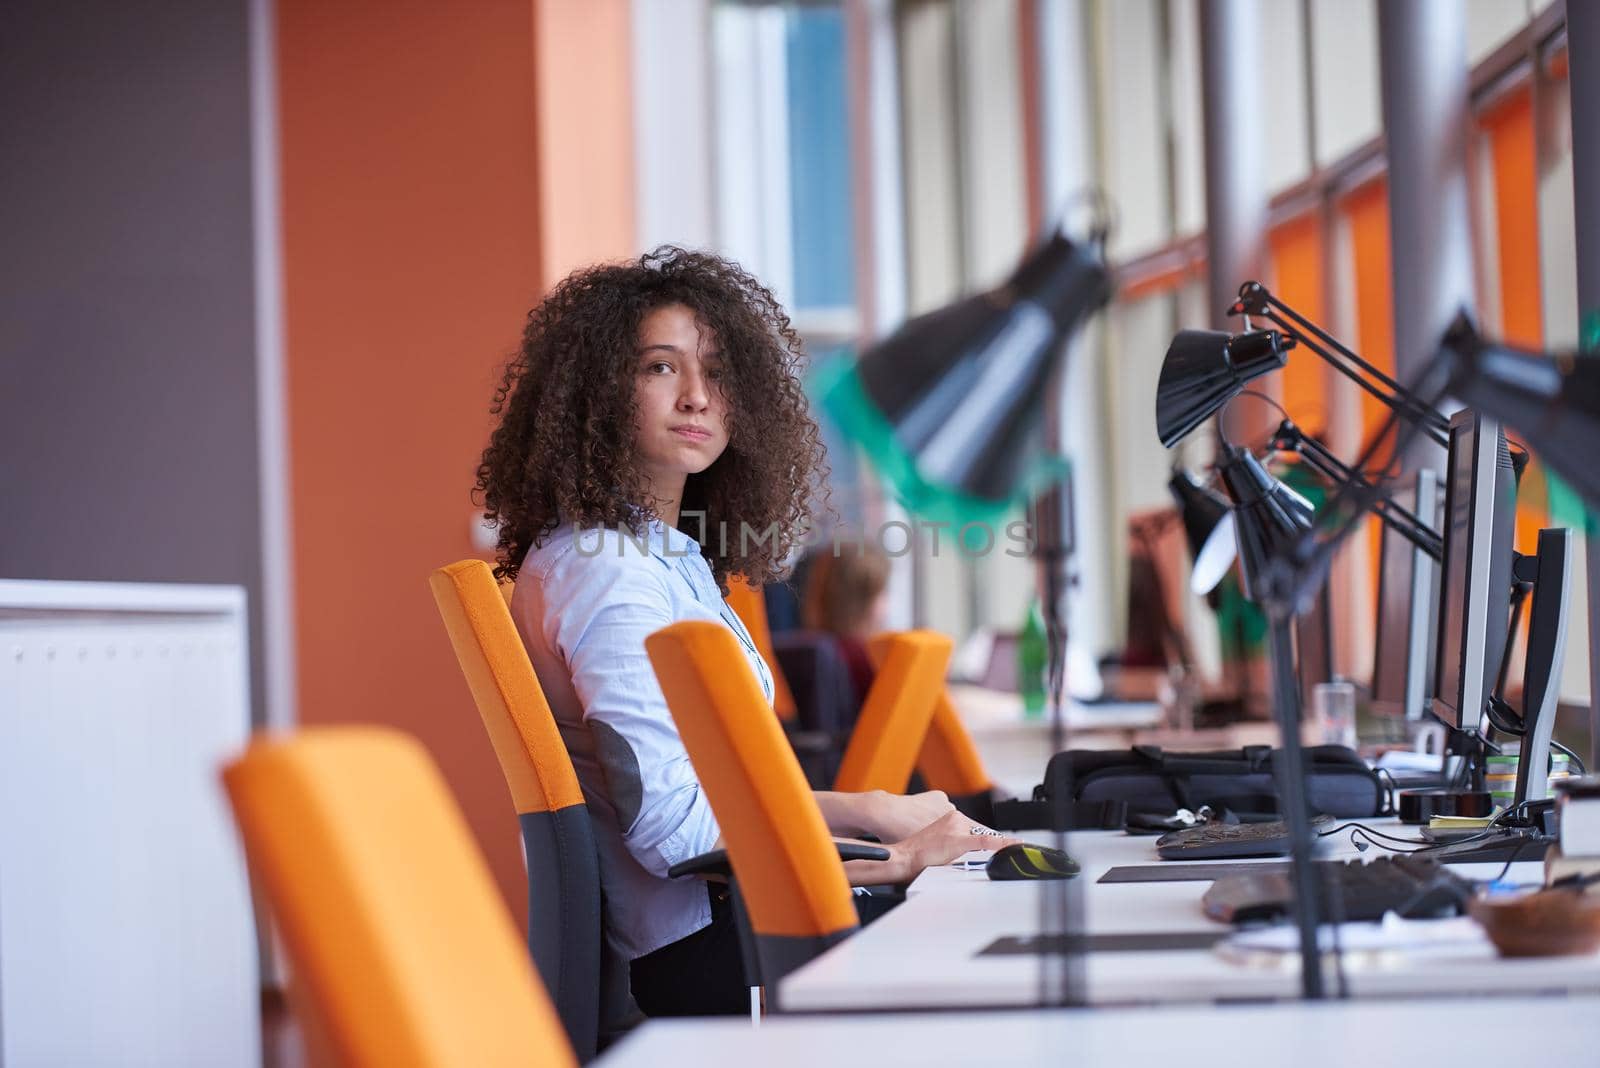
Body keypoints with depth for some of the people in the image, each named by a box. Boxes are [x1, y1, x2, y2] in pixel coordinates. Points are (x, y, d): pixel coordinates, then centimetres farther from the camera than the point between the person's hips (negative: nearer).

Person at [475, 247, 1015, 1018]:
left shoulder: (670, 557, 16)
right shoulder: (605, 572, -15)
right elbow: (670, 824, -22)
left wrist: (872, 812, 10)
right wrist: (892, 860, -17)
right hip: (697, 952, -9)